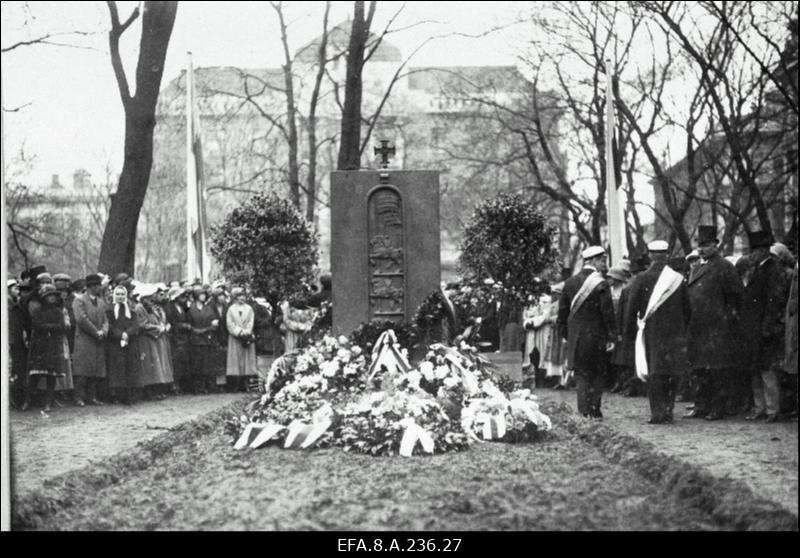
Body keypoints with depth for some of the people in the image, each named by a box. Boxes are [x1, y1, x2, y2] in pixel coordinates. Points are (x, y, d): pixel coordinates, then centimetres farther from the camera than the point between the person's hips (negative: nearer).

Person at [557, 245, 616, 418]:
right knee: (597, 375, 7)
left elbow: (563, 311, 10)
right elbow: (608, 313, -12)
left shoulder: (570, 282, 6)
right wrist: (611, 337, -7)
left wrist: (566, 334, 17)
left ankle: (584, 412, 5)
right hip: (596, 338, -4)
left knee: (582, 374, 9)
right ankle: (594, 411, 7)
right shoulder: (601, 285, -11)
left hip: (575, 338, 4)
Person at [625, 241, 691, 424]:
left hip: (650, 333, -2)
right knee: (672, 375, 10)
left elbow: (631, 309, -4)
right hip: (675, 334, 2)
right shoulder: (678, 280, 1)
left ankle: (658, 413, -4)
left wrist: (630, 332, 6)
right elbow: (687, 310, 8)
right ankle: (668, 411, 11)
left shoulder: (641, 280, -6)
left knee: (654, 375, 3)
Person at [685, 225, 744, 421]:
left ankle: (718, 409, 3)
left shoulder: (724, 267, -8)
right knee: (698, 369, 11)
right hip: (697, 327, 8)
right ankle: (701, 406, 19)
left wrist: (732, 314, -6)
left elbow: (736, 295, -9)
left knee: (718, 370, -2)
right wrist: (690, 322, 15)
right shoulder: (697, 269, 16)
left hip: (718, 328, -8)